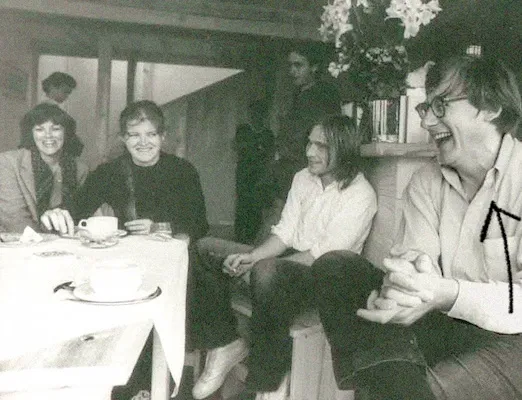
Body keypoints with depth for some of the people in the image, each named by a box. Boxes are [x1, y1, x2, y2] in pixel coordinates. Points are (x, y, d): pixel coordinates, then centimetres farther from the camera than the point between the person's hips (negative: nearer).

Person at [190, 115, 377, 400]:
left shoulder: (360, 194, -12)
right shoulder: (303, 178, 11)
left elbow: (325, 254, -19)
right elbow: (284, 233, 8)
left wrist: (256, 265, -22)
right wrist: (252, 257, -13)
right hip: (287, 260, 8)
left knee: (267, 272, -40)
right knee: (204, 251, -5)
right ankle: (224, 344, -2)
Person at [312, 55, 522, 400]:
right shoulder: (426, 182, 9)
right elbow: (415, 253, -4)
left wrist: (448, 294, -32)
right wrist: (407, 271, -28)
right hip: (441, 325, 5)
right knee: (332, 267, -11)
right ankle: (392, 370, -26)